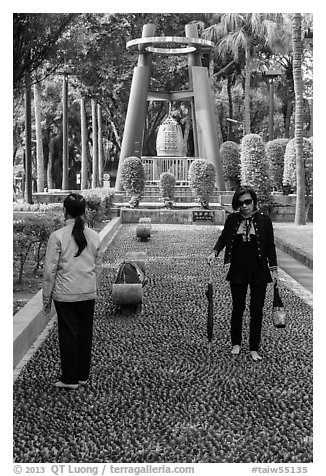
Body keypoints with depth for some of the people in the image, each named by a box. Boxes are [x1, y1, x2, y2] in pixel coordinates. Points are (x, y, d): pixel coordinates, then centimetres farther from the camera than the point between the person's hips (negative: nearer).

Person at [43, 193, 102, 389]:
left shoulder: (57, 236, -12)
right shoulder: (94, 236, 0)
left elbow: (50, 270, -9)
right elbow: (98, 268, 8)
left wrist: (47, 298, -1)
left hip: (65, 294, -4)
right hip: (88, 293, 4)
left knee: (68, 335, 5)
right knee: (85, 334, 13)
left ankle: (70, 379, 13)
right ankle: (83, 376, 24)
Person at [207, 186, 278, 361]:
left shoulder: (264, 220, -5)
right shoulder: (232, 219, -2)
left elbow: (270, 246, 0)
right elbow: (223, 238, 10)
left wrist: (273, 269, -2)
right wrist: (215, 252, -9)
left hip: (259, 273, -1)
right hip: (237, 272, 1)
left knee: (256, 311, 4)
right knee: (237, 309, 11)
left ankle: (254, 348, 15)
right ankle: (236, 343, 28)